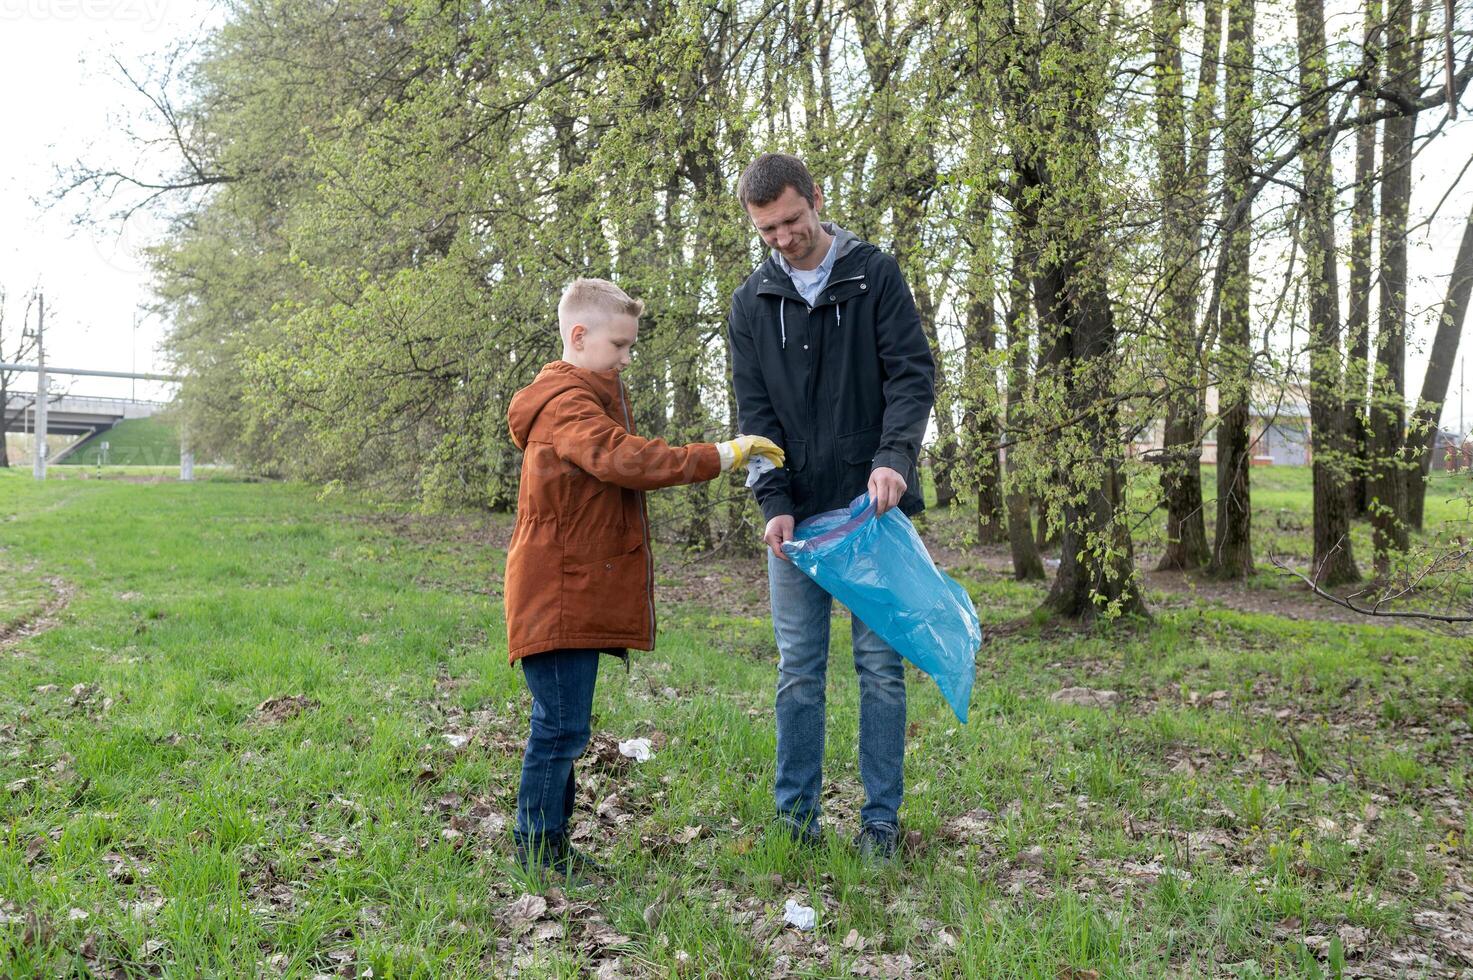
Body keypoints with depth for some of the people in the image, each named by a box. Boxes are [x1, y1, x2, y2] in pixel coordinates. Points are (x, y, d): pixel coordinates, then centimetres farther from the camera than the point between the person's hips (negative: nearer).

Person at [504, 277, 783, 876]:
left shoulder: (583, 400, 23)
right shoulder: (566, 405, -13)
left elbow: (618, 467, 22)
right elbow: (622, 458, -29)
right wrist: (718, 457, -30)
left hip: (578, 596, 11)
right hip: (560, 597, -11)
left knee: (562, 726, 14)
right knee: (562, 726, -6)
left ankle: (547, 846, 22)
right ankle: (538, 849, 4)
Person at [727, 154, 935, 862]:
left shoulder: (874, 275, 1)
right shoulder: (751, 304, 8)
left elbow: (914, 372, -6)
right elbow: (755, 412, 4)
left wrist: (894, 457, -24)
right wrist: (774, 503, -10)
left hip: (873, 505, -2)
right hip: (796, 513, 2)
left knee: (880, 665, 3)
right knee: (799, 670, 6)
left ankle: (881, 819, 13)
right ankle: (796, 816, 16)